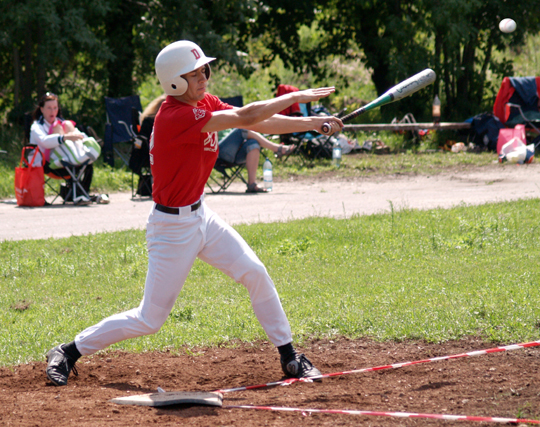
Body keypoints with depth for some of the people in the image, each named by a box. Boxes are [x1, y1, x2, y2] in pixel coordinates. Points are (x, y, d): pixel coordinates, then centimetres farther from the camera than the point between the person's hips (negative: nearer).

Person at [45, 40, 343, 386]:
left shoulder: (205, 103, 2)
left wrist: (312, 123, -10)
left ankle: (289, 357, 12)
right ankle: (69, 353, 13)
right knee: (150, 319, -2)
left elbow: (260, 124, 0)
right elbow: (247, 118, -29)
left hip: (201, 215, 9)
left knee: (256, 274, 1)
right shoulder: (174, 117, -27)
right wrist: (296, 96, -19)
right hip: (173, 225, -9)